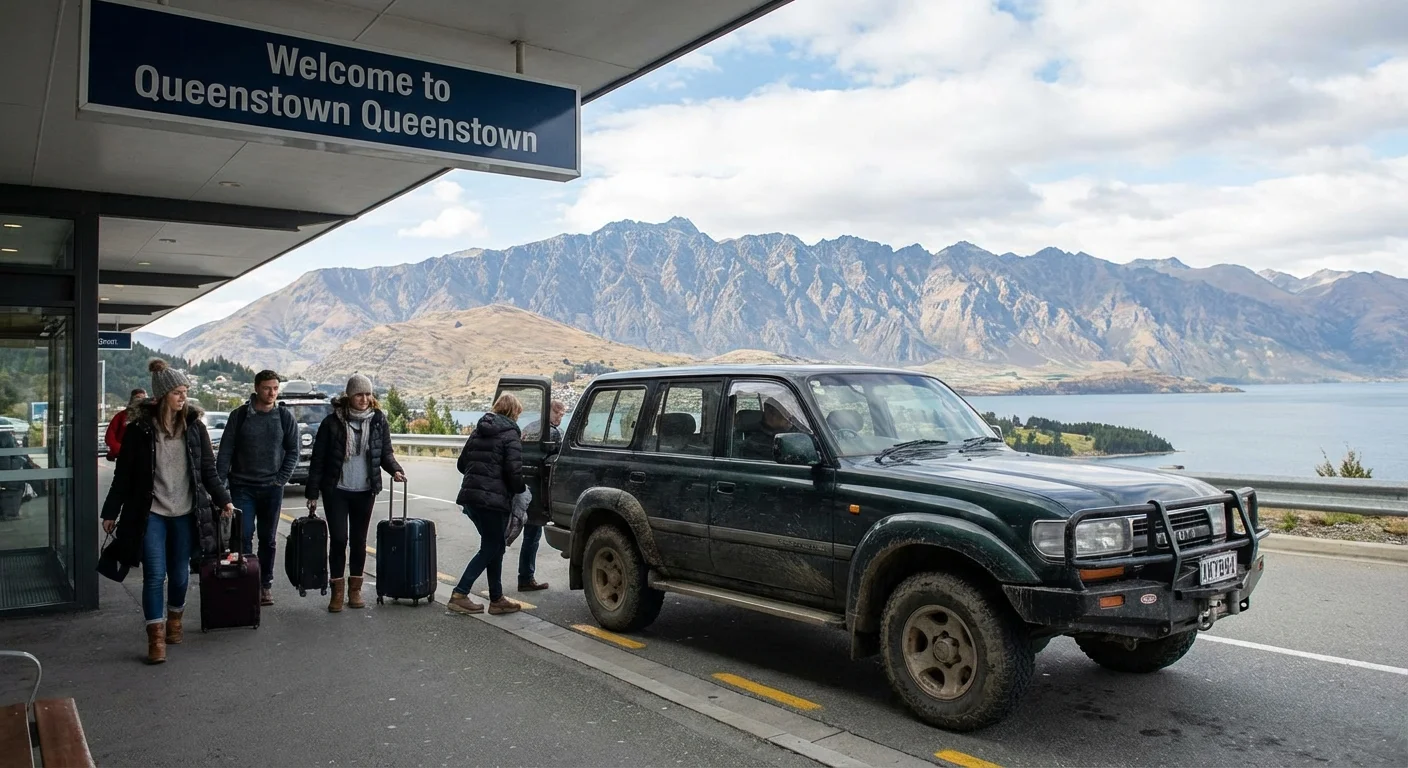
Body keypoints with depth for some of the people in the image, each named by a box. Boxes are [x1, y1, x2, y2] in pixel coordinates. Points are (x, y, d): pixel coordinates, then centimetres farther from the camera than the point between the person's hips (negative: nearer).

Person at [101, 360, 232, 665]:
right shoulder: (140, 428, -6)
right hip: (151, 513, -2)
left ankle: (174, 621, 33)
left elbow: (208, 469, 6)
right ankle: (156, 637, 2)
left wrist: (223, 500, 1)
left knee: (179, 573, 12)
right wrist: (111, 512, 0)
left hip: (185, 513, 2)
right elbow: (123, 474, -2)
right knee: (154, 575, -5)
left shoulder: (194, 426, 1)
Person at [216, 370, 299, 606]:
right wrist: (219, 484, -7)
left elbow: (293, 452, 5)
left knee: (268, 540, 9)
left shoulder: (285, 417, 1)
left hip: (272, 488, 1)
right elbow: (225, 451, -1)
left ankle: (265, 585, 19)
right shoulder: (240, 415, -2)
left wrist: (281, 479, -3)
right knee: (243, 537, -5)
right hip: (242, 486, -1)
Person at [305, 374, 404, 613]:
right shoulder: (332, 422, -6)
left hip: (365, 491, 2)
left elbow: (385, 453, 8)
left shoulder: (378, 421, 1)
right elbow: (318, 459, -3)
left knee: (359, 540, 10)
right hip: (336, 490, -2)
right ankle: (337, 591, 9)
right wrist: (312, 493, -4)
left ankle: (355, 589, 21)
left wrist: (395, 469, -13)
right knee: (338, 539, -4)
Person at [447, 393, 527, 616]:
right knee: (492, 547, 3)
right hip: (492, 499, -8)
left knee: (493, 546, 15)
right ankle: (460, 594, -3)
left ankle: (496, 599, 18)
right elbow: (514, 471, -15)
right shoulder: (510, 435, -7)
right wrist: (520, 489, 3)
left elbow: (462, 464, 19)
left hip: (470, 496, 8)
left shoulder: (479, 431, 16)